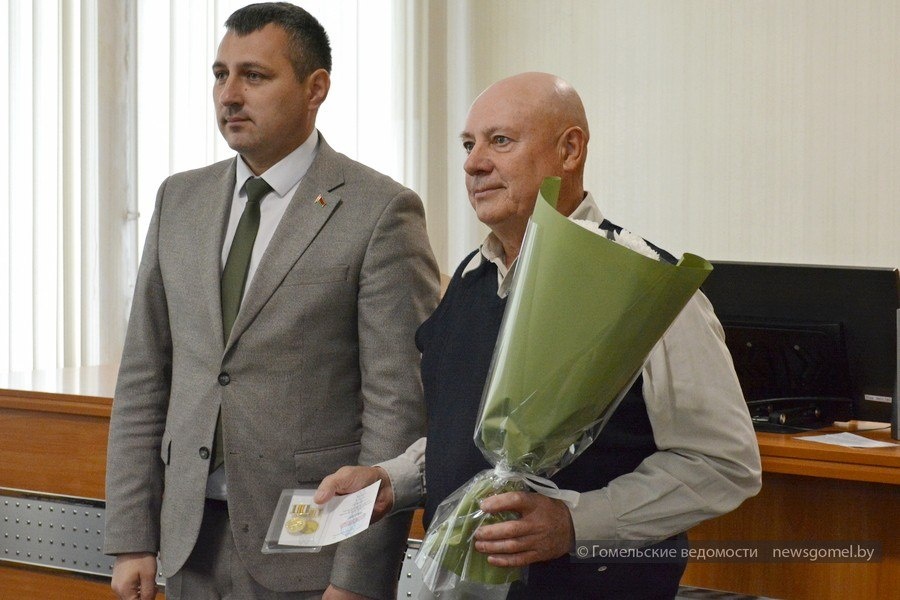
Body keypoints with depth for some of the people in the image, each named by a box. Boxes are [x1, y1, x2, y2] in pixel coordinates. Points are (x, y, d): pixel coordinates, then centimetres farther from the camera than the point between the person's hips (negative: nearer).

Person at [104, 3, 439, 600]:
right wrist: (132, 539, 4)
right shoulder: (180, 199, 9)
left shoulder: (381, 211, -8)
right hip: (192, 546, 5)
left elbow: (399, 406, -11)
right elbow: (144, 378, 10)